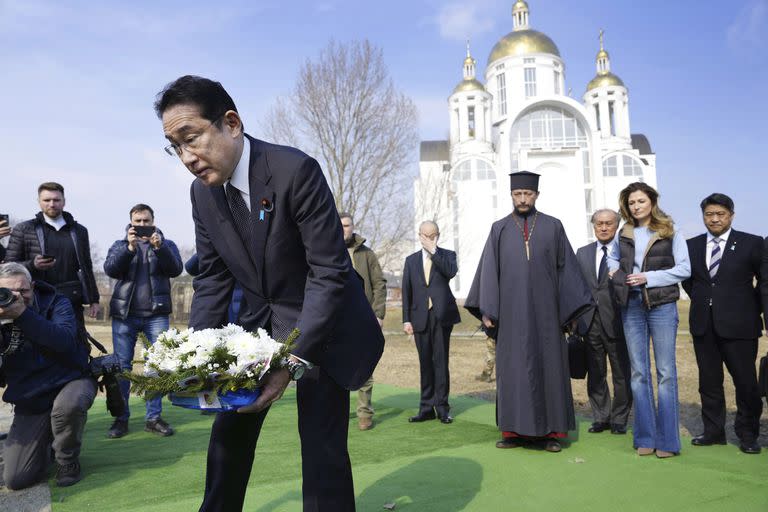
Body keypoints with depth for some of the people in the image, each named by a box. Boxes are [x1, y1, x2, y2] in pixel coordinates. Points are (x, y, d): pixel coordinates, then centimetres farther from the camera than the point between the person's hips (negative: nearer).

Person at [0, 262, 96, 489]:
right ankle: (47, 442, 28)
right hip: (29, 403, 3)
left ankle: (68, 461, -9)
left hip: (71, 382, -3)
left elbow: (65, 340, -28)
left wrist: (23, 314, -33)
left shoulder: (56, 304, -7)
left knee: (67, 406, -41)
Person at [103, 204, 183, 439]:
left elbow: (175, 269, -4)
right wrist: (129, 247, -17)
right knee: (121, 365, 2)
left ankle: (154, 417, 7)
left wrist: (159, 247, -19)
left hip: (156, 314, -1)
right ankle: (121, 418, 10)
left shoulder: (166, 244, 12)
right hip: (124, 313, 1)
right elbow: (110, 269, -3)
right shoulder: (120, 245, 15)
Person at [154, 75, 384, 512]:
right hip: (260, 323, 6)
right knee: (229, 431, 12)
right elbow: (212, 278, 2)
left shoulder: (296, 170, -24)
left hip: (321, 326, -5)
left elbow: (329, 272, -25)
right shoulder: (203, 192, -3)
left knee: (322, 447, -5)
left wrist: (293, 360, -30)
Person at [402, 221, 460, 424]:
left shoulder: (447, 255, 7)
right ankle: (427, 407, 14)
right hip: (421, 318, 2)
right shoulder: (411, 260, 13)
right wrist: (406, 319, 2)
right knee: (425, 363, 7)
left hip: (442, 316, -2)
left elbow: (451, 272, -16)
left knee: (440, 362, -1)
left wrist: (433, 251, -14)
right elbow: (406, 291, 9)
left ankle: (442, 407, 7)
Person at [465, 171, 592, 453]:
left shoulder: (553, 227, 7)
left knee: (549, 367, 4)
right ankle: (515, 430, 12)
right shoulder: (499, 229, 9)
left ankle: (550, 431, 13)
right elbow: (488, 270, 5)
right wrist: (487, 311, -3)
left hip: (545, 311, 0)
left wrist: (571, 310, 1)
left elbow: (566, 268, 6)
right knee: (513, 368, 3)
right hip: (511, 312, 1)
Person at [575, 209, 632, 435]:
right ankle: (601, 418, 24)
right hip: (590, 322, 4)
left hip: (616, 322, -4)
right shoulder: (583, 253, 12)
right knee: (595, 374, 11)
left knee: (622, 374, 6)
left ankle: (619, 420, 20)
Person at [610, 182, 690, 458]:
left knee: (665, 371, -1)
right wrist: (617, 276, 4)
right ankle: (645, 438, 13)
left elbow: (684, 269, -3)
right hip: (631, 305, 3)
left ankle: (667, 439, 7)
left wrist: (649, 277, -12)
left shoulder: (670, 232, 3)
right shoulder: (624, 235, 12)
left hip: (662, 304, -3)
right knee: (638, 373, 5)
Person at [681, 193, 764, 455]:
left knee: (746, 382, 2)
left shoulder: (752, 244, -2)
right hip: (703, 325, 3)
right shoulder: (692, 245, 7)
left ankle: (747, 434, 19)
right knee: (709, 382, 10)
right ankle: (713, 431, 21)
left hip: (738, 324, -3)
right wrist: (703, 301, 11)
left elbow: (764, 279, 4)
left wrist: (753, 310, 3)